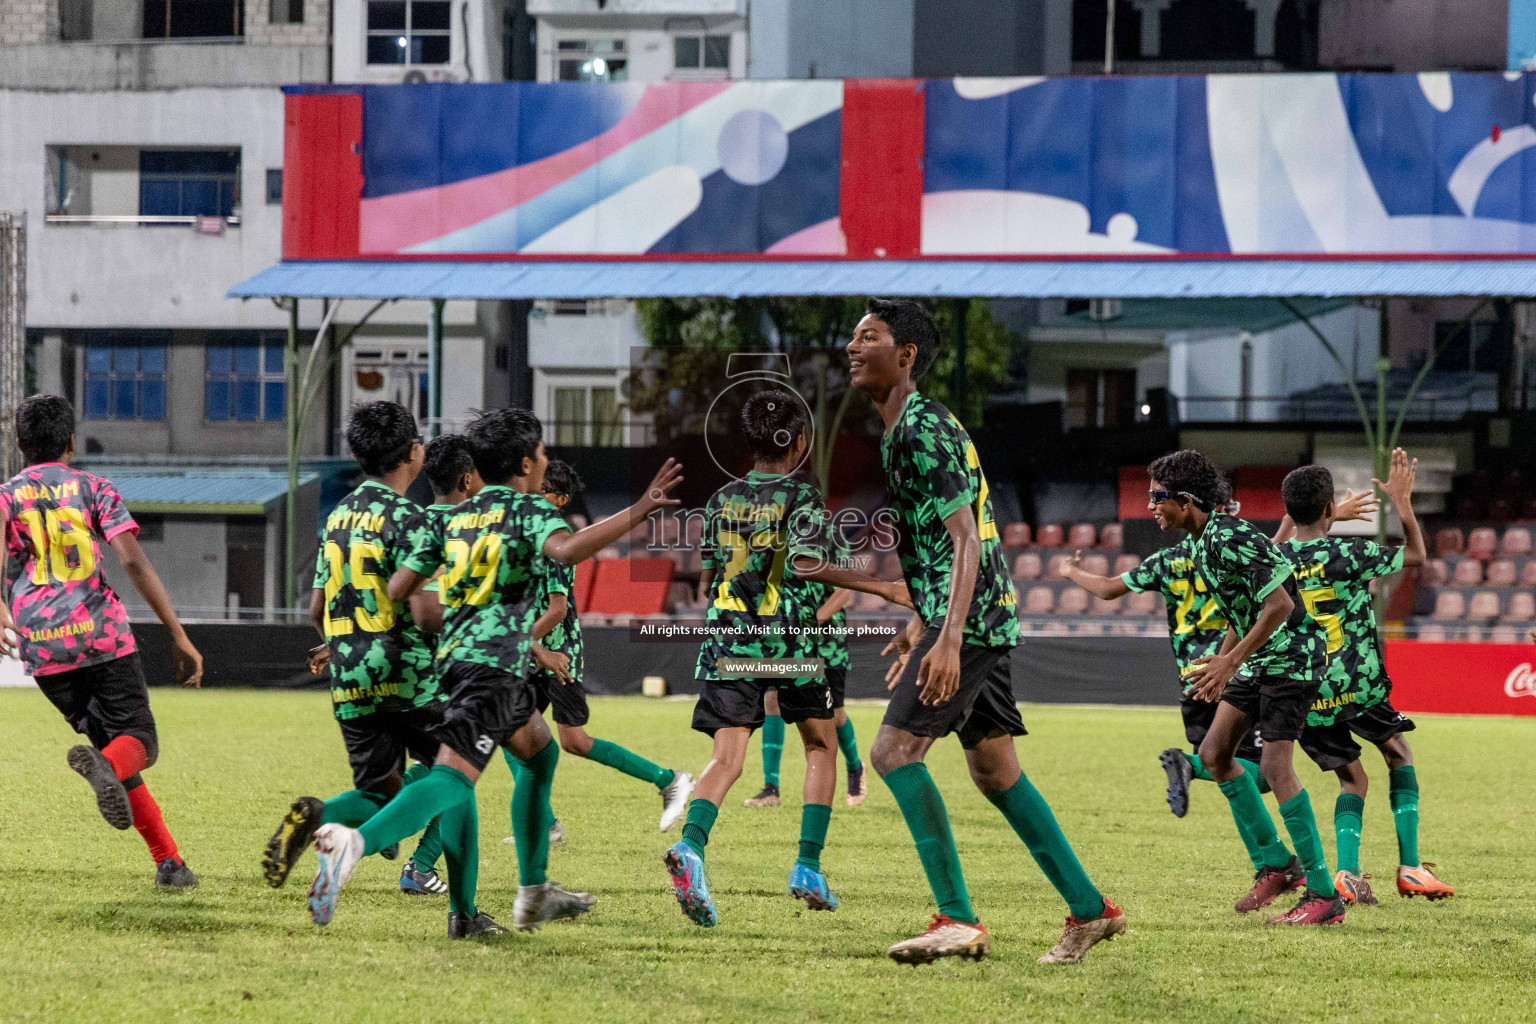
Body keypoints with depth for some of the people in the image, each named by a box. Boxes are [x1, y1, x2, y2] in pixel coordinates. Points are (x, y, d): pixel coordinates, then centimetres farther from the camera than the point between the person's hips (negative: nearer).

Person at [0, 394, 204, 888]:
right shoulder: (94, 488, 10)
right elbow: (133, 560, -2)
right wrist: (179, 637, -2)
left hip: (41, 645, 2)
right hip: (102, 632, -2)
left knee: (107, 738, 14)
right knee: (137, 740, -1)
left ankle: (169, 860, 6)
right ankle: (105, 766, -40)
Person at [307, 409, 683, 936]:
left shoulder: (454, 519, 16)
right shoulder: (529, 511, -4)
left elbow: (398, 588, 10)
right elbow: (566, 549, -27)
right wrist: (637, 513, -25)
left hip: (457, 656, 9)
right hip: (494, 664, -9)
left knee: (540, 751, 27)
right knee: (452, 779, -19)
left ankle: (534, 894, 29)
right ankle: (357, 841, -43)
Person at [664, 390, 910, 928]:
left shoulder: (722, 499, 10)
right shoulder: (803, 495, -3)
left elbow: (705, 579, 15)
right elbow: (805, 564, -19)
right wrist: (877, 586, -18)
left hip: (727, 641, 3)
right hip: (790, 643, -3)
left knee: (727, 757, -6)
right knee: (821, 744, 18)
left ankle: (690, 846, -35)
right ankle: (808, 867, 10)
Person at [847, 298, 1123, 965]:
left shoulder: (922, 430, -14)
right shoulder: (902, 430, 18)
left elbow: (965, 541, -21)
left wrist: (948, 639, -30)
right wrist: (920, 629, 31)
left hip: (969, 620, -10)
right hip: (985, 618, 10)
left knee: (894, 750, -14)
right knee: (994, 770, 13)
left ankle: (957, 920, -17)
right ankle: (1090, 910, 16)